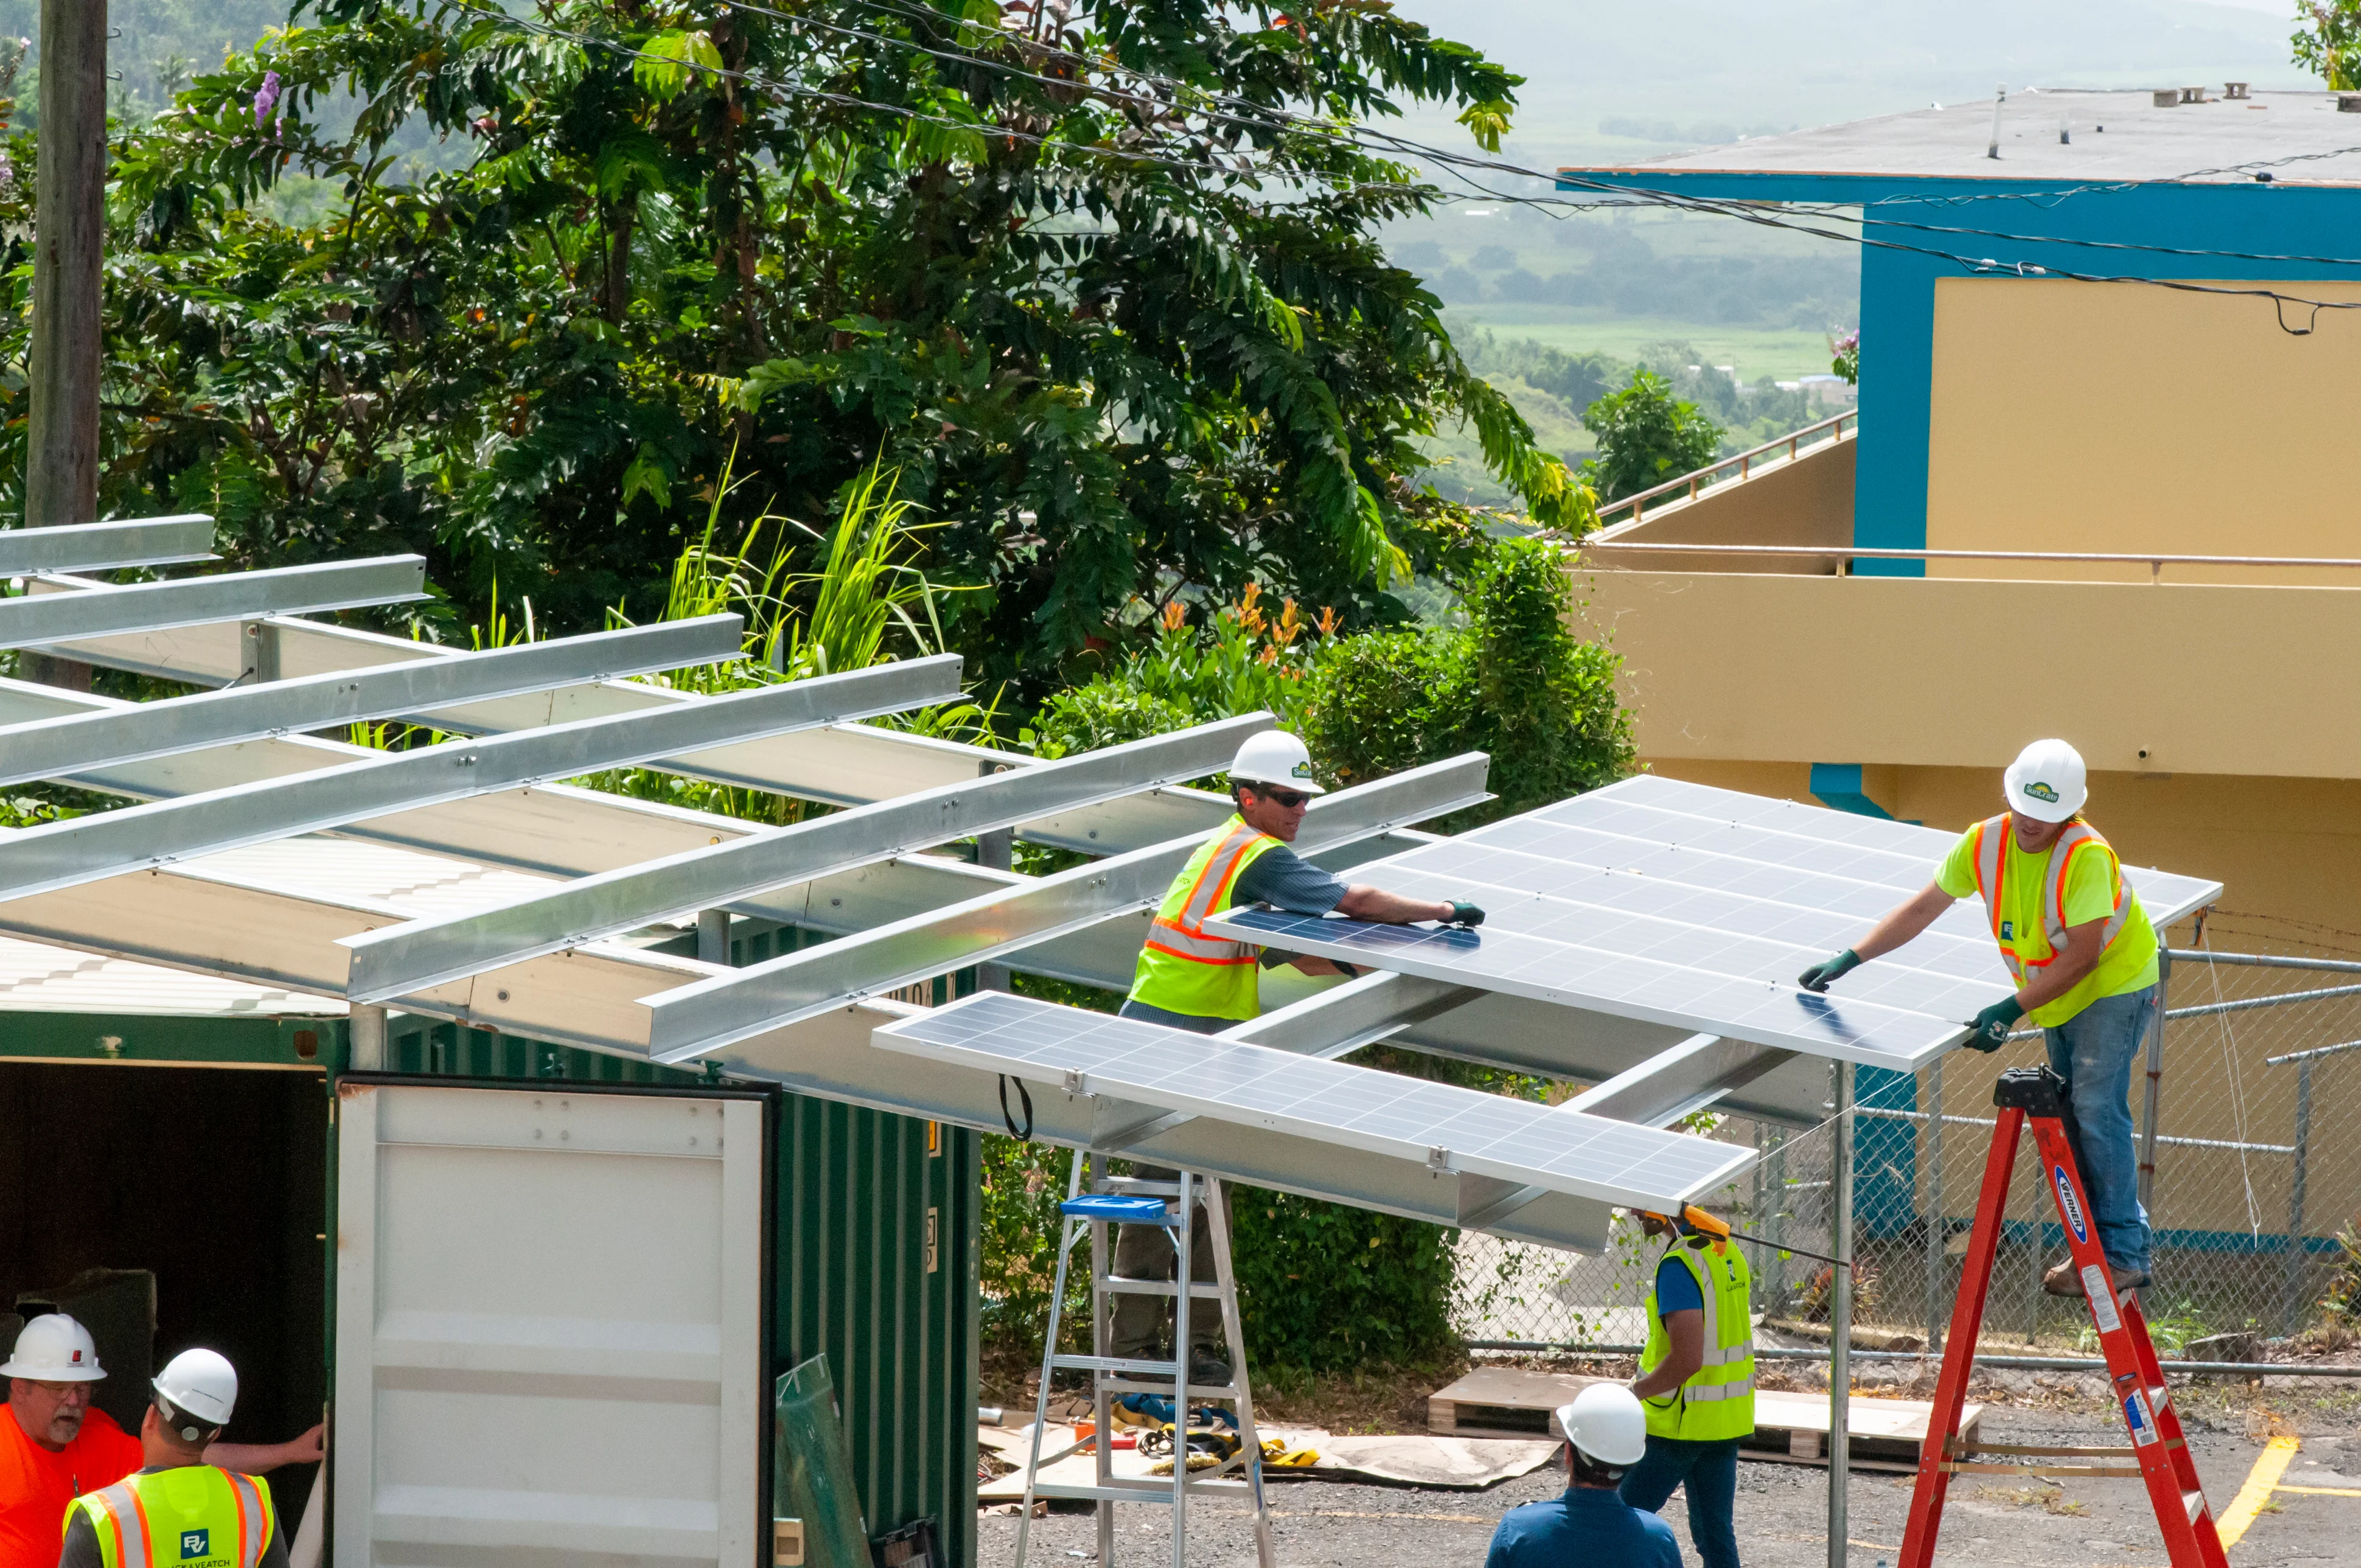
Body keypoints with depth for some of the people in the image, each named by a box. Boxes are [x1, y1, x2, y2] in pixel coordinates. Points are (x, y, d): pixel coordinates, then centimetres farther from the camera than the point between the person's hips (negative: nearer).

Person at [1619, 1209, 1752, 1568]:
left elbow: (1686, 1360, -29)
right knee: (1716, 1532, 11)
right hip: (1729, 1422, 8)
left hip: (1678, 1423, -8)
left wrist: (1633, 1393, -15)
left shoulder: (1680, 1265, -22)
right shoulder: (1729, 1253, 6)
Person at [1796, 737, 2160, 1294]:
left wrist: (2012, 1010, -32)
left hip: (2116, 985, -7)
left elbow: (2081, 958, -29)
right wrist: (1850, 959, -6)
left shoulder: (2088, 857, -29)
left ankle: (2124, 1253, -16)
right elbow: (1923, 908, -1)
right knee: (2067, 1121, 7)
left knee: (2096, 1111, -17)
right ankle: (2091, 1247, 14)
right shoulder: (1985, 843, -10)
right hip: (2058, 1000, 7)